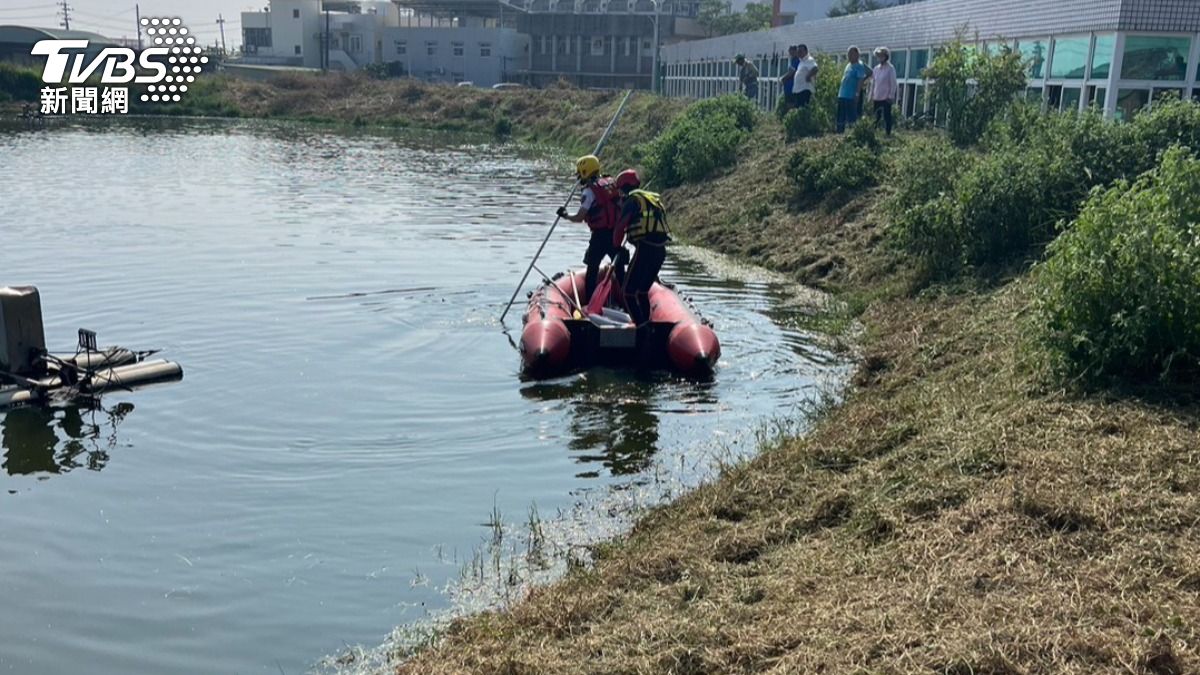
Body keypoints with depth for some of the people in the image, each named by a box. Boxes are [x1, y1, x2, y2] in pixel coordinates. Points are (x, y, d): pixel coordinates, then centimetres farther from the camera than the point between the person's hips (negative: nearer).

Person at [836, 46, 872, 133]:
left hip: (851, 97, -8)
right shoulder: (848, 65, 16)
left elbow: (861, 80, -15)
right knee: (840, 119, 11)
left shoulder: (859, 66, -8)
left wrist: (857, 94, -22)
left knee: (851, 119, -6)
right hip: (842, 96, 8)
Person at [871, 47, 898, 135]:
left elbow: (893, 84, -7)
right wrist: (872, 95, 11)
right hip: (877, 98, 5)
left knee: (887, 116, -3)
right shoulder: (876, 68, 13)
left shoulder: (890, 68, -5)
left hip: (886, 97, -5)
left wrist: (891, 96, -12)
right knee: (876, 117, 6)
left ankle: (888, 134, 2)